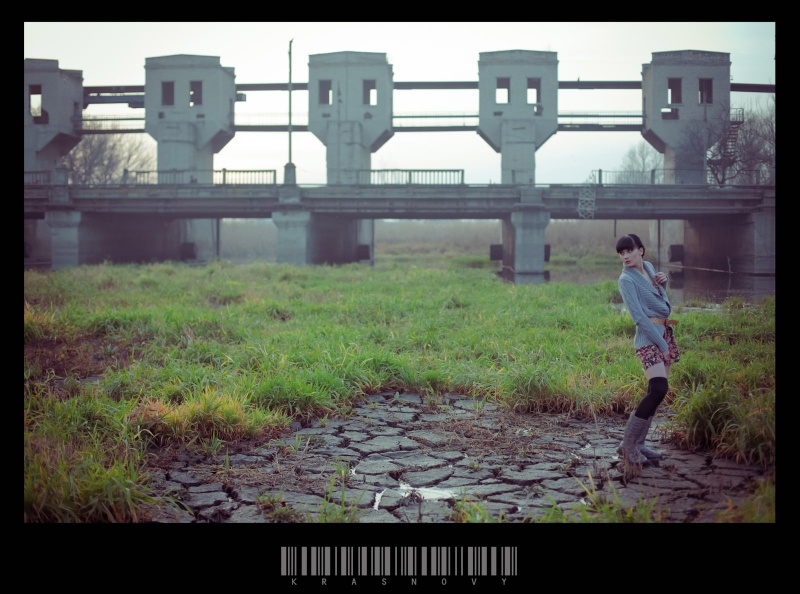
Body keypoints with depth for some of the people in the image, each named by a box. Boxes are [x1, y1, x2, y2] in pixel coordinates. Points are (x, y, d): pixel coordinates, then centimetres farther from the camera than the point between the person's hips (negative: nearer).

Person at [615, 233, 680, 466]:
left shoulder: (649, 267, 13)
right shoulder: (626, 279, -9)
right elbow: (638, 316, -16)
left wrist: (663, 279, 10)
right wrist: (661, 343, -17)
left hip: (666, 332, 8)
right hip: (648, 336, -8)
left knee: (655, 393, 6)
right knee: (659, 388, -21)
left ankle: (638, 444, 11)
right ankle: (628, 444, -15)